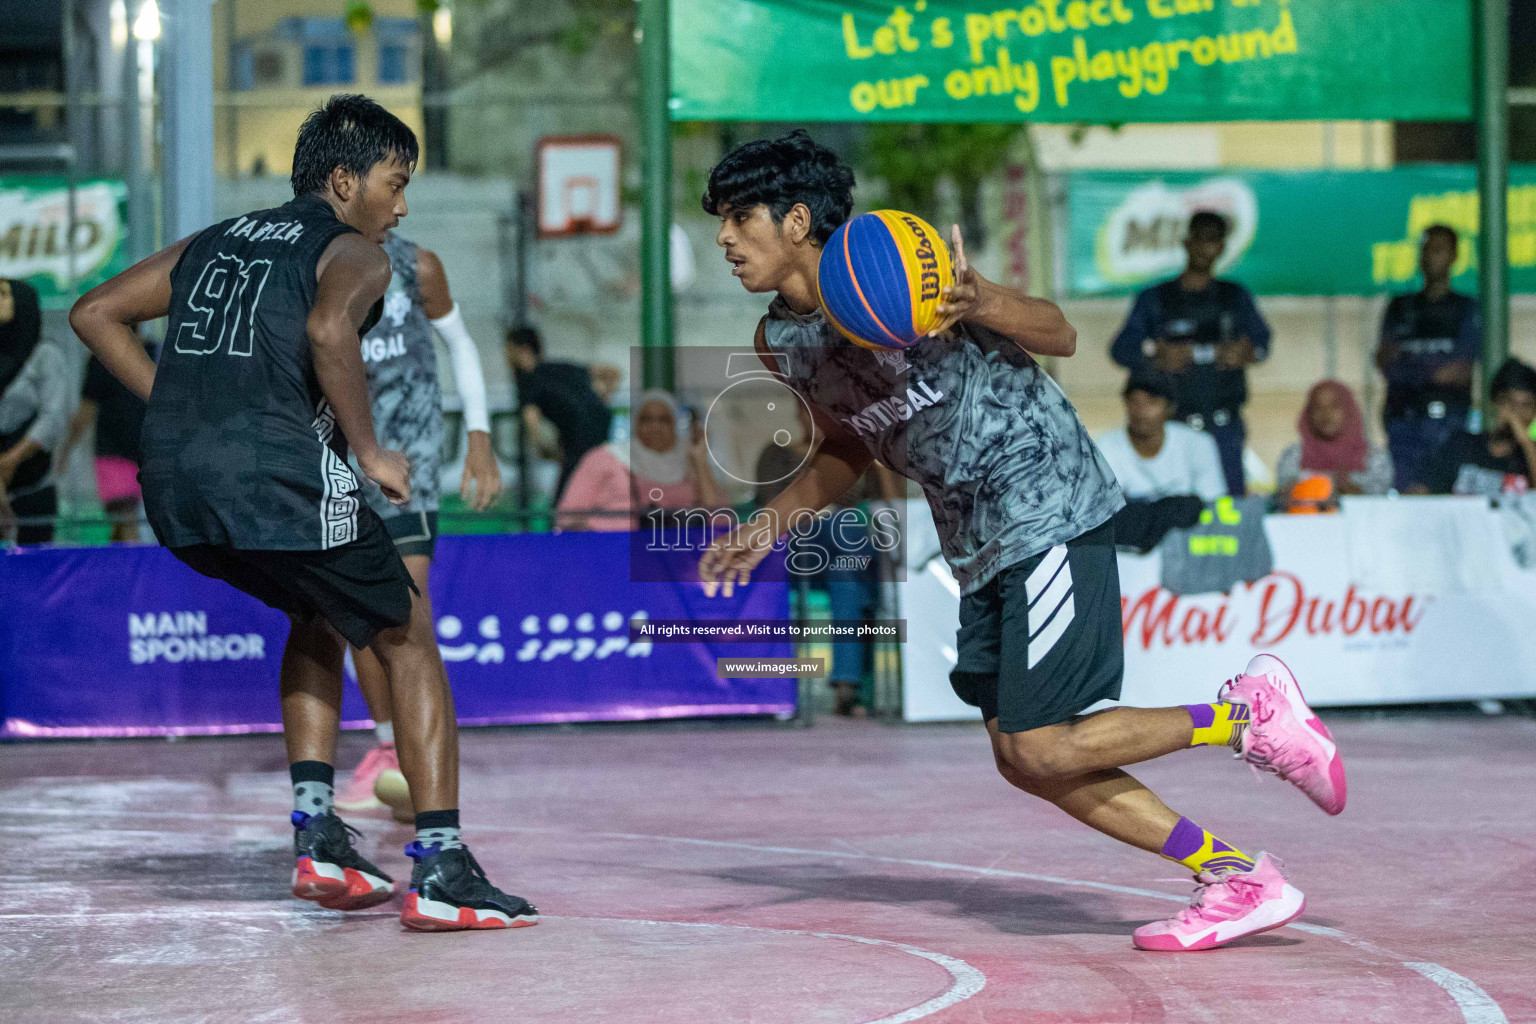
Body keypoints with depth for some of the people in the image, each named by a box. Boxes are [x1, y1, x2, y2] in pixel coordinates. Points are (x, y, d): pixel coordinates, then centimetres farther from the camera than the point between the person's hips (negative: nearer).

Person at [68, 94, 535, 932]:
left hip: (173, 487, 7)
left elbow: (95, 313, 24)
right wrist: (369, 450, -10)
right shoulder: (352, 253, 4)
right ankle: (441, 870, 2)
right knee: (408, 641, 11)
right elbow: (328, 328, -19)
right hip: (277, 477, -7)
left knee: (317, 619, 32)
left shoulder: (212, 243, 26)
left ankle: (316, 831, 19)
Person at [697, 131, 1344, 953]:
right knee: (1023, 760, 3)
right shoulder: (779, 344, 6)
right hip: (976, 545, 8)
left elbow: (1060, 337, -10)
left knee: (1040, 747, -16)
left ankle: (1248, 714, 1)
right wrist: (763, 530, 11)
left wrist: (981, 305, -31)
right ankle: (1237, 880, 9)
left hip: (1050, 507, -8)